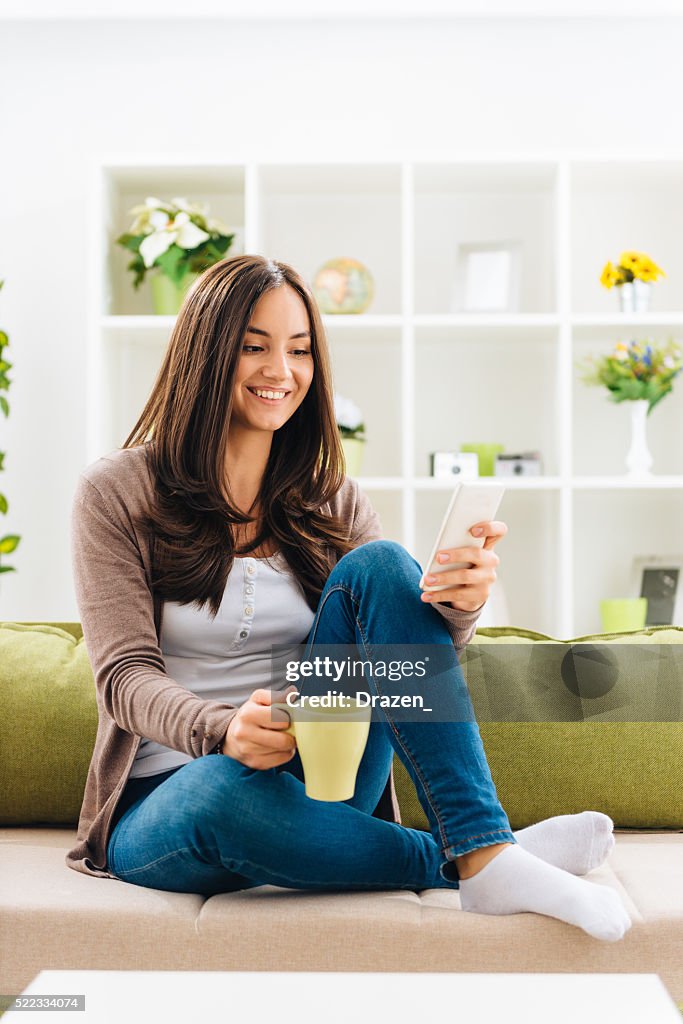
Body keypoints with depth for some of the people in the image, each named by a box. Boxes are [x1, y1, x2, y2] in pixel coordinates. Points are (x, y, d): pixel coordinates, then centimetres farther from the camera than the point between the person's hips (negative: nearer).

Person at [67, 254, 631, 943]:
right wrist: (223, 732, -33)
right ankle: (470, 862, -20)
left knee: (377, 567, -20)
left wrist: (460, 603, -27)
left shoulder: (332, 501, 8)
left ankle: (484, 851, -29)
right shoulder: (116, 492, -2)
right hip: (166, 803, -2)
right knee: (229, 789, -40)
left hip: (313, 783, 3)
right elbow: (125, 675, -11)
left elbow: (421, 654, -2)